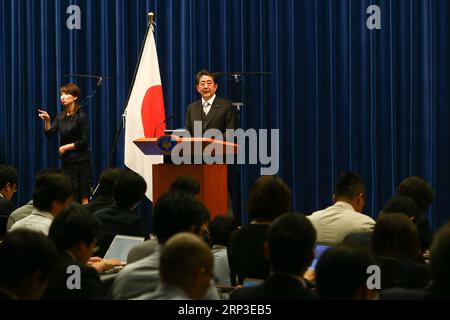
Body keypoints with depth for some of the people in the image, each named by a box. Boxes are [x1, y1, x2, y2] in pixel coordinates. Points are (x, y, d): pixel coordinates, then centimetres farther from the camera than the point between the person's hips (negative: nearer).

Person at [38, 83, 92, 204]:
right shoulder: (61, 116, 8)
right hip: (67, 160, 6)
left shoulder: (80, 116, -10)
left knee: (84, 197, -5)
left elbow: (84, 141, -12)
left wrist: (66, 147, -10)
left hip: (80, 160, -6)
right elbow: (49, 133, 0)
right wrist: (47, 121, -16)